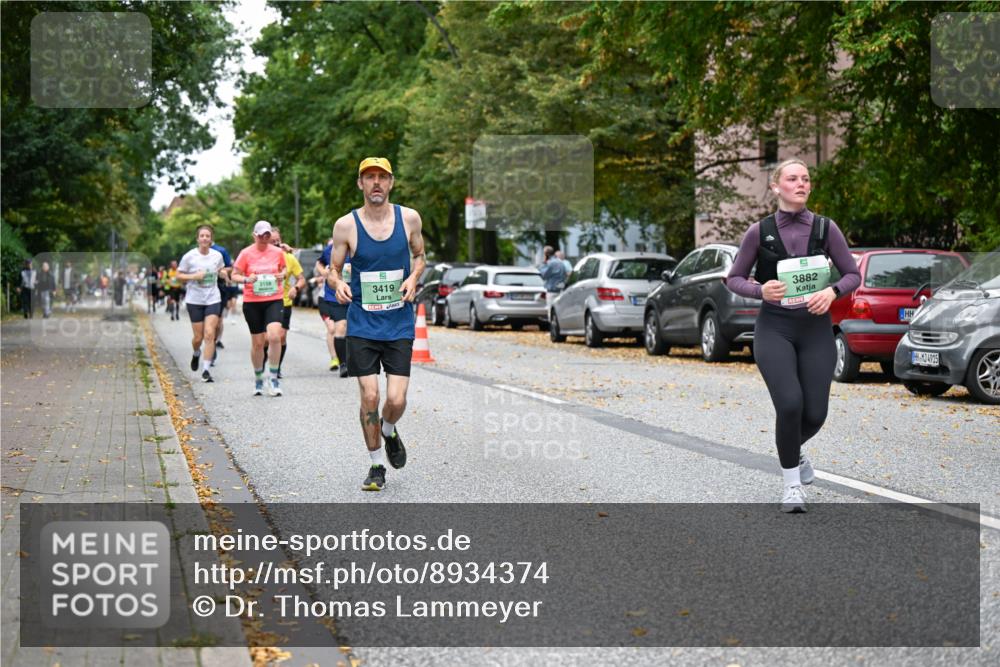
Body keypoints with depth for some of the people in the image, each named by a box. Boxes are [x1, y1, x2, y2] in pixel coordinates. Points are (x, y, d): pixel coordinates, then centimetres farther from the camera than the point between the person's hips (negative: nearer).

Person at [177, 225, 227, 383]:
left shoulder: (217, 255, 2)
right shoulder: (189, 256, -5)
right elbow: (179, 275, 0)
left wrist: (223, 272, 1)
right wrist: (194, 276, -15)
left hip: (213, 300, 1)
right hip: (194, 300, -1)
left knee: (209, 334, -12)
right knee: (198, 337, 3)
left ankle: (206, 370, -8)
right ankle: (196, 354, 39)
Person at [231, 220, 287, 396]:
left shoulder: (278, 252, 4)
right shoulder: (246, 253, -2)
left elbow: (283, 269, 20)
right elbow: (234, 276, 2)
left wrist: (282, 275, -3)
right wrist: (247, 279, -17)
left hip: (274, 300, 0)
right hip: (252, 302, 0)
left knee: (274, 336, -20)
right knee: (257, 342, 6)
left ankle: (274, 378, -8)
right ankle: (258, 380, 25)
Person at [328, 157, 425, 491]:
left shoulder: (409, 218, -1)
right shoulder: (346, 225, -5)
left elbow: (419, 255, 15)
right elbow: (333, 269, 4)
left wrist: (413, 277, -6)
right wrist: (338, 283, -18)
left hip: (400, 325, 1)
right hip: (362, 325, -1)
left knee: (396, 399, -6)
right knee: (369, 397, -4)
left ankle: (389, 432, 29)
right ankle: (376, 466, 15)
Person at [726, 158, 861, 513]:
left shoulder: (825, 228, 0)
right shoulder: (759, 231, -2)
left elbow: (853, 274, 5)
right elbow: (734, 279, 5)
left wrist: (832, 291, -16)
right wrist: (761, 290, -15)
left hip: (816, 328, 2)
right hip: (774, 328, -2)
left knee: (814, 414, -1)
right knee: (790, 404, -21)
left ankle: (792, 451, 37)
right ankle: (791, 482, 2)